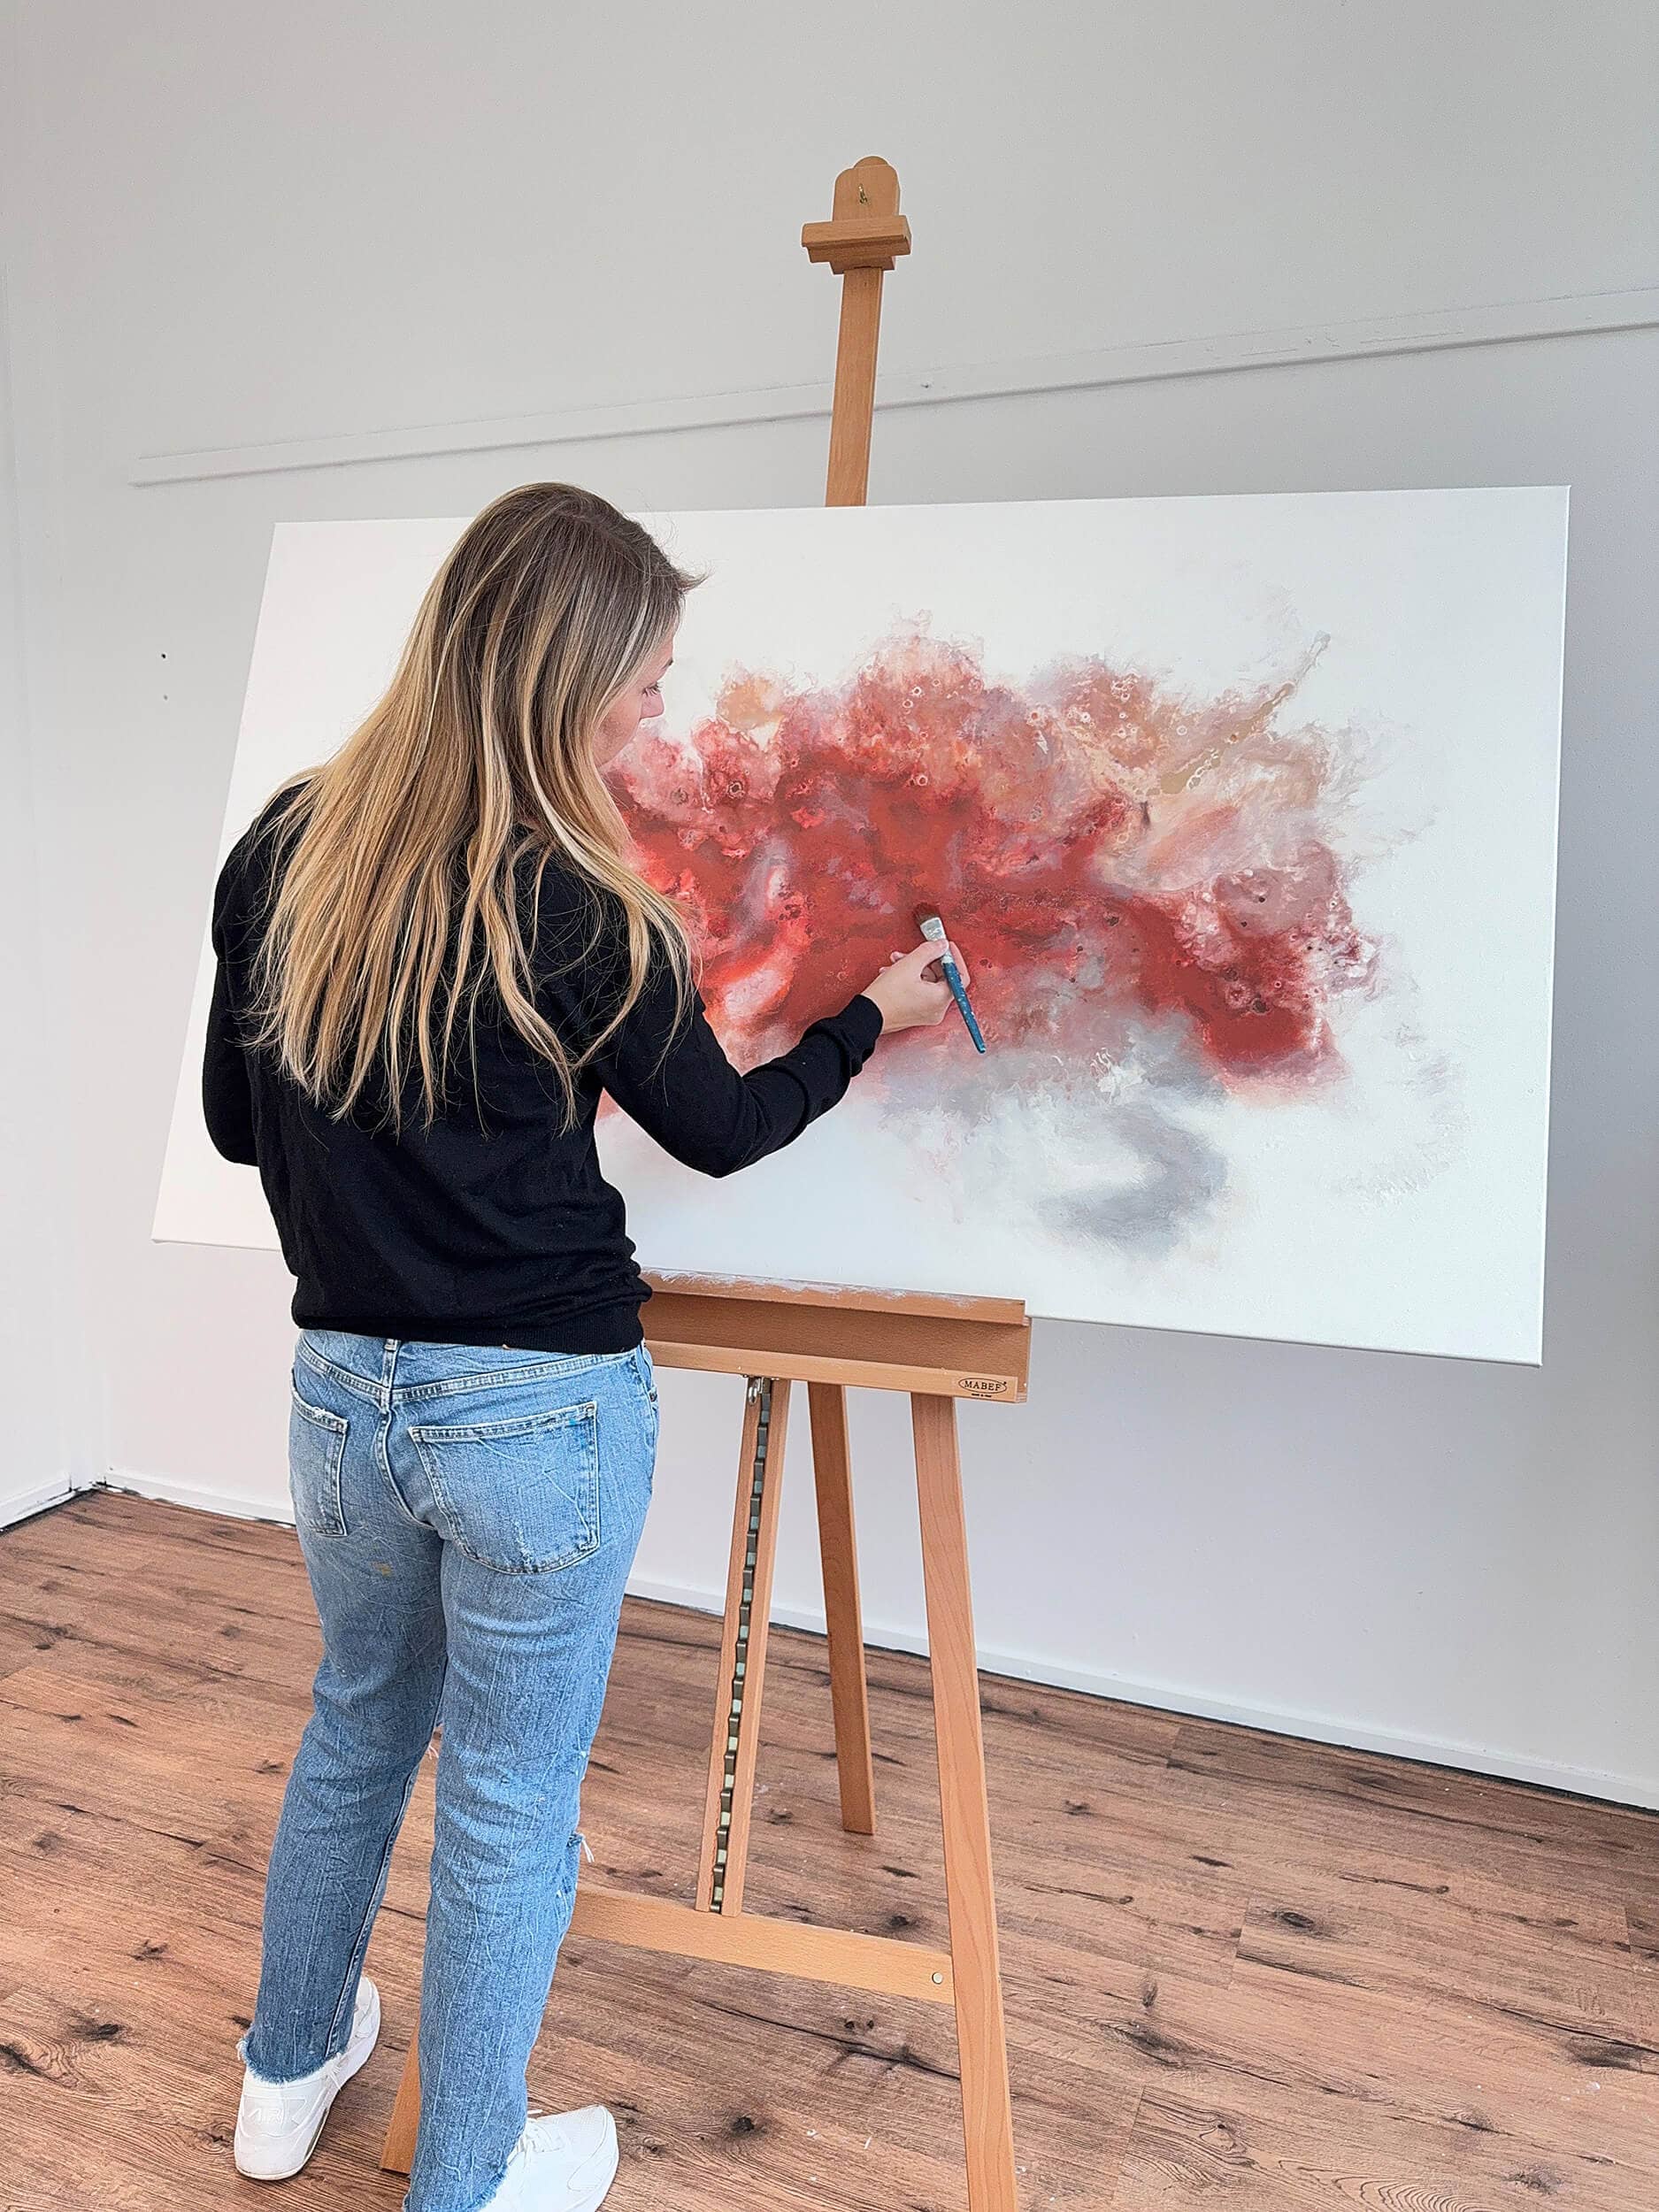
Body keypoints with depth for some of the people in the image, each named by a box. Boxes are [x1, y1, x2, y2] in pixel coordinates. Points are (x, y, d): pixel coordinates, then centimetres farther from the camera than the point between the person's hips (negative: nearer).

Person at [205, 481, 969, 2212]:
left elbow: (234, 1122, 7)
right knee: (511, 1807, 15)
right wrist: (869, 1021, 11)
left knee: (358, 1724, 29)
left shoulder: (283, 849, -1)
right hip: (541, 1411, -5)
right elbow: (717, 1129, -3)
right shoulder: (577, 909, -17)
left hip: (340, 1392, 6)